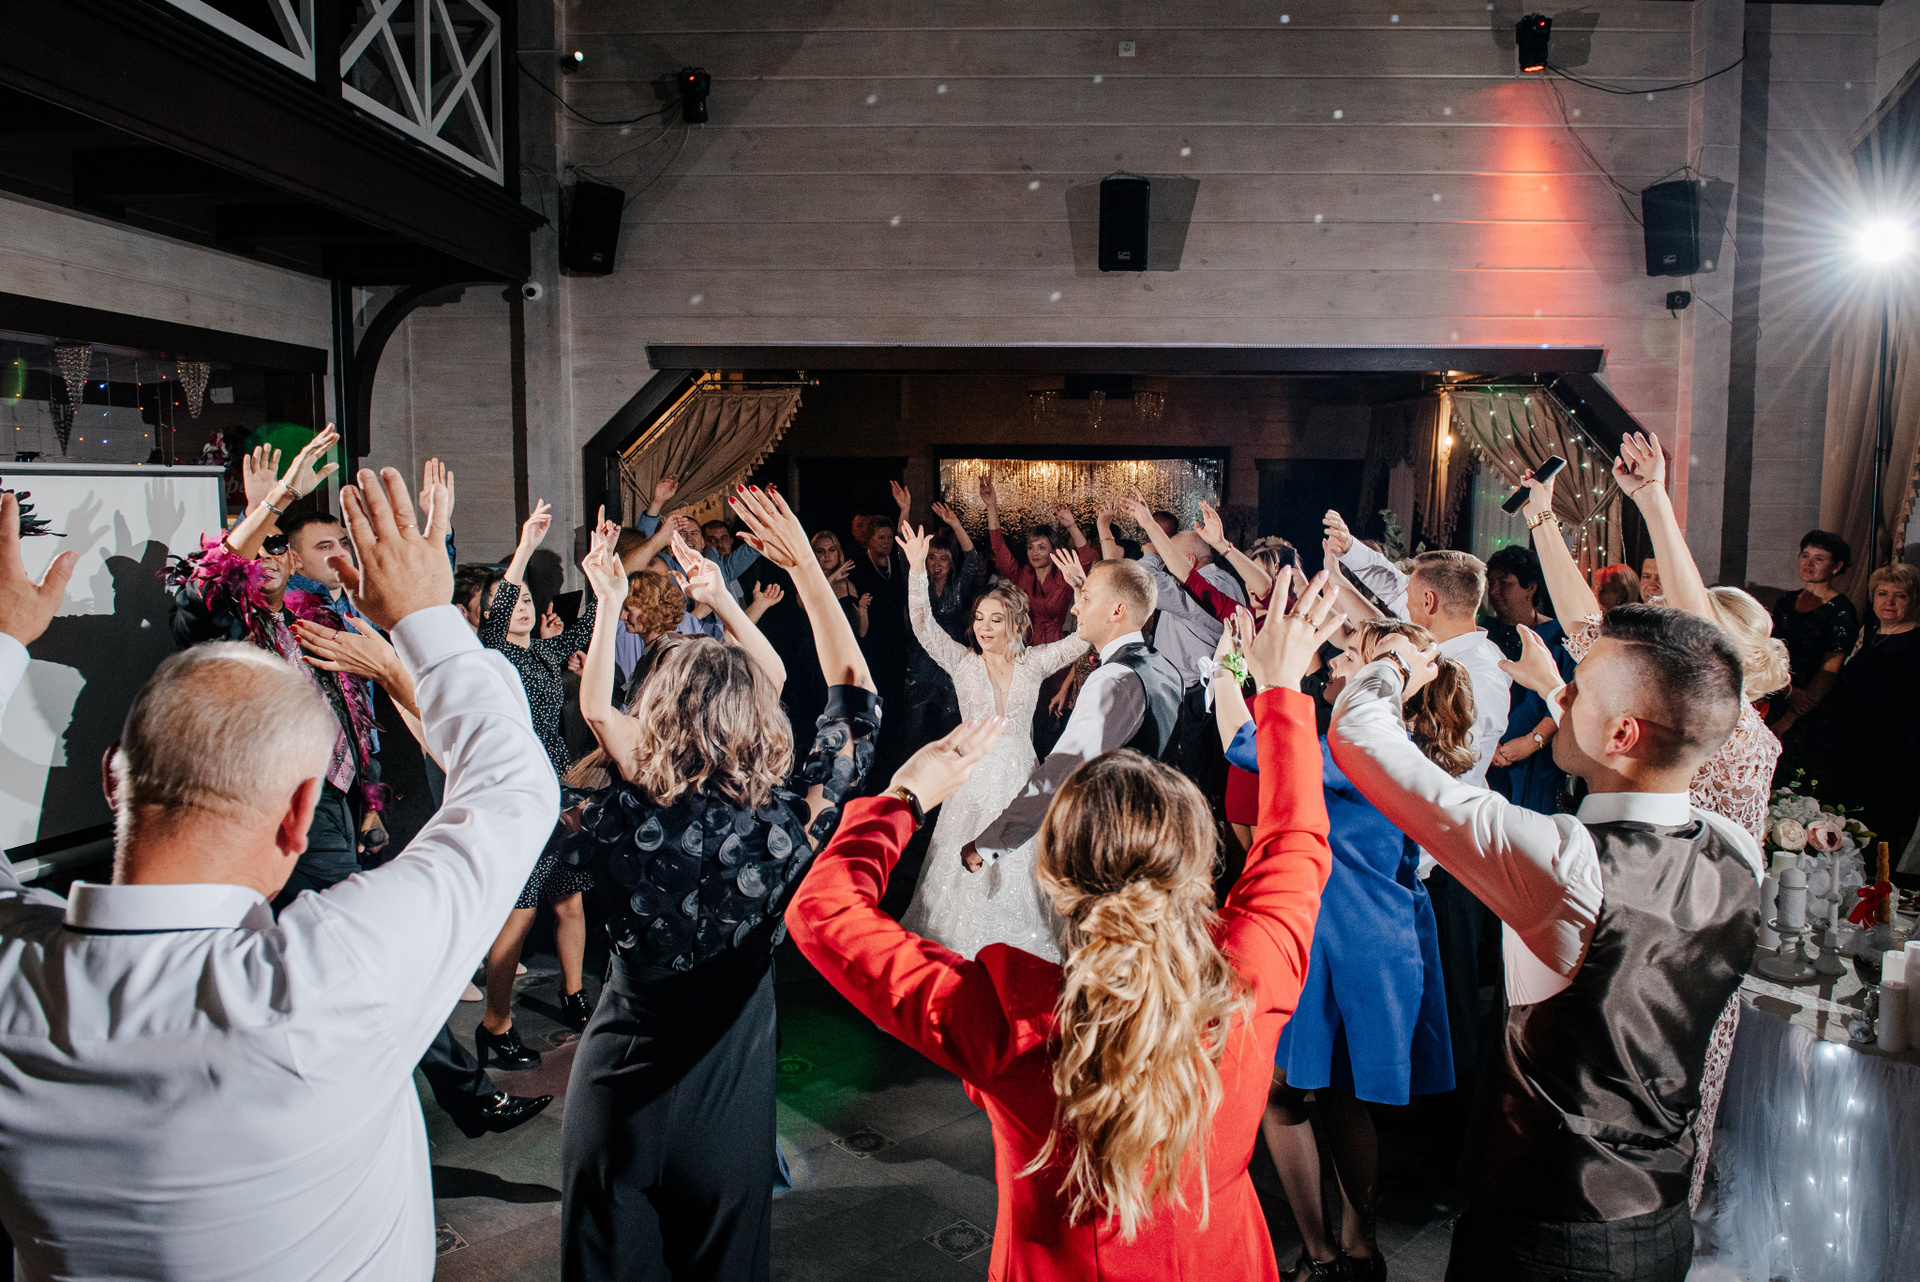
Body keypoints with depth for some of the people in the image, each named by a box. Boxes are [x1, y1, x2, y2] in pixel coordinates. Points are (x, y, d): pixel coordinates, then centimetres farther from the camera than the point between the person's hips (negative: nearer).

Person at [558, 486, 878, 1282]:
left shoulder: (633, 819, -21)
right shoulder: (786, 822, -23)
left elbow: (596, 709, 1)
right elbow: (853, 689, -10)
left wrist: (607, 607, 8)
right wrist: (803, 565, -8)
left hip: (617, 1088, 1)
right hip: (724, 1098, 0)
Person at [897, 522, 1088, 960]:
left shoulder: (1034, 663, 3)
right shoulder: (963, 663, 2)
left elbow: (1084, 636, -5)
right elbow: (924, 626, -9)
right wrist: (917, 569, -20)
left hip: (1019, 776, 0)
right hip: (974, 774, 0)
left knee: (1018, 865, 6)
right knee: (967, 864, 3)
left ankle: (1020, 950, 19)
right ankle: (962, 949, 18)